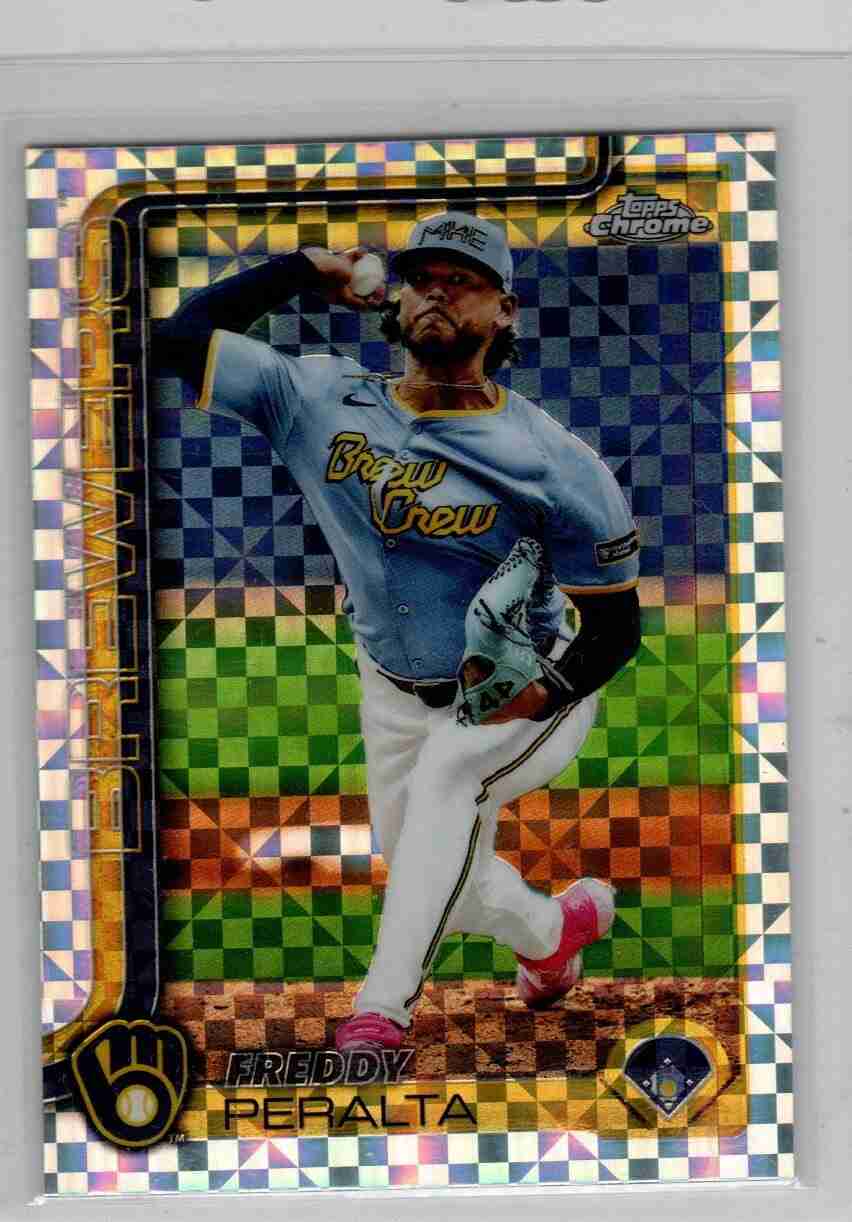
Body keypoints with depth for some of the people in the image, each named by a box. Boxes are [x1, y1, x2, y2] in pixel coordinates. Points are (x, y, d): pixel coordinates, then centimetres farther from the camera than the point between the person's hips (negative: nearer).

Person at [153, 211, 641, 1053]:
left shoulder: (556, 463, -21)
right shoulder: (320, 400, -10)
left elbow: (615, 624, -15)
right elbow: (180, 335, -11)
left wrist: (531, 702, -31)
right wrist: (307, 270, -9)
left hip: (534, 696, -4)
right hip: (394, 695, 5)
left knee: (444, 776, -35)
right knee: (423, 874, 16)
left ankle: (383, 1011, -25)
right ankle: (553, 929, 46)